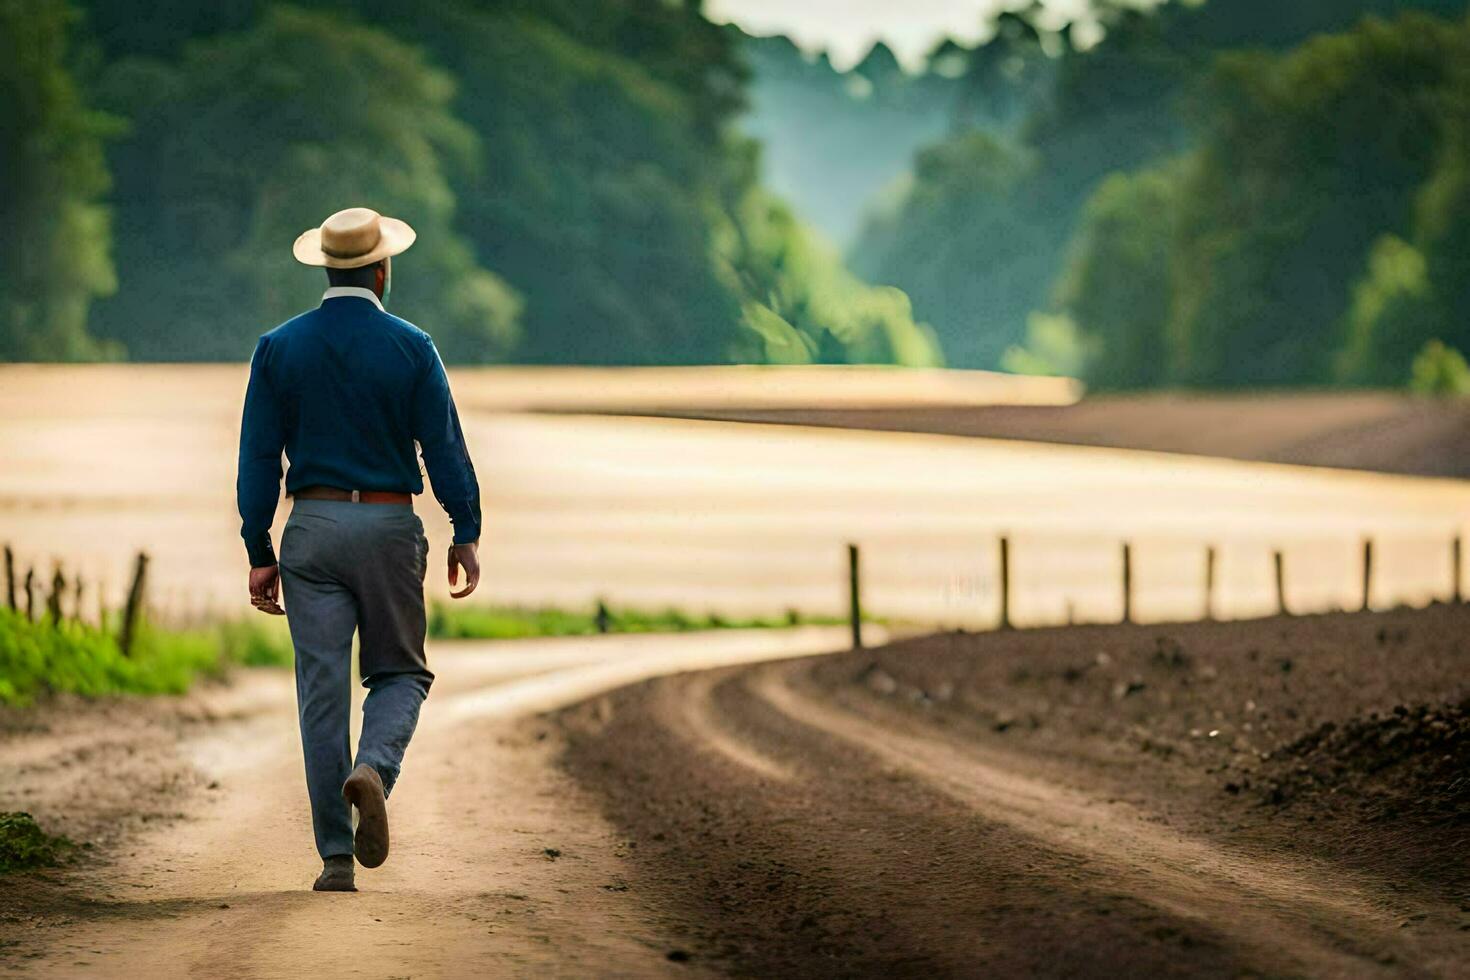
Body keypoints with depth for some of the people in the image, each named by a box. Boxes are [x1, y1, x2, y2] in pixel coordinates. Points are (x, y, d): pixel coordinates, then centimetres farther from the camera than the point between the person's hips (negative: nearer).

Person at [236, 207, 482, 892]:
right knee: (399, 673, 13)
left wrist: (259, 554, 5)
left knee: (322, 689, 3)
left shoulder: (279, 349, 2)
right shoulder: (409, 348, -3)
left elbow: (258, 459, 1)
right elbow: (445, 448, -4)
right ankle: (374, 769, -20)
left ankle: (336, 858, 0)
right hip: (389, 527, -1)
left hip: (312, 528, 1)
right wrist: (466, 536, 4)